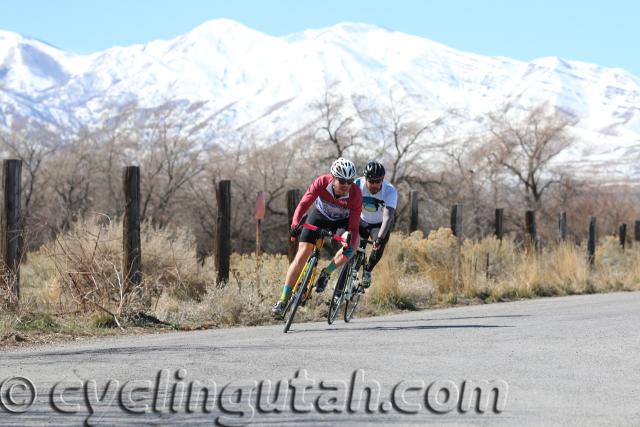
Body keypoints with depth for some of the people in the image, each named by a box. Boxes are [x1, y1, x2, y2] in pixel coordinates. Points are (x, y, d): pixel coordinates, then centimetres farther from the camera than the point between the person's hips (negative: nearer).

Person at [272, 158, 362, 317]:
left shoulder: (356, 194, -32)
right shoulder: (322, 182, -32)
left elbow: (354, 226, -32)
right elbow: (304, 203, -37)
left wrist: (350, 245, -51)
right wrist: (295, 223, -56)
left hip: (342, 221, 0)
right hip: (319, 215, 0)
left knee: (353, 243, -31)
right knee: (302, 254, -11)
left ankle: (326, 273, -9)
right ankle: (283, 299, -3)